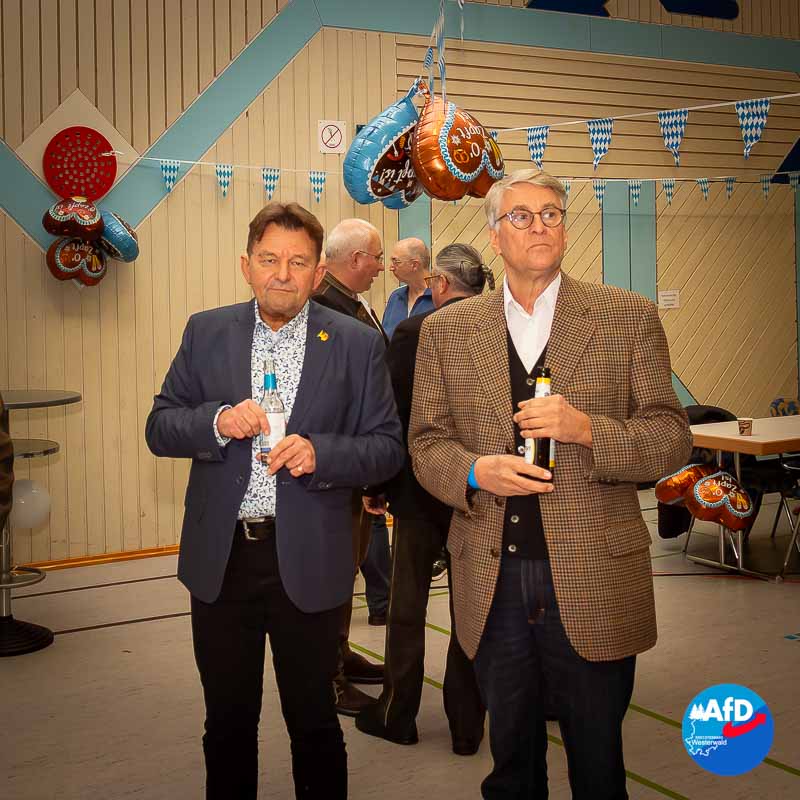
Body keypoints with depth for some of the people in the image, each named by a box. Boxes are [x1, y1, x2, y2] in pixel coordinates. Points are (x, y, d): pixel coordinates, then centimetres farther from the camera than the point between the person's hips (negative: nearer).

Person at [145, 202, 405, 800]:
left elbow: (387, 447, -2)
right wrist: (217, 421, -17)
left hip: (309, 562, -2)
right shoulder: (206, 333, 4)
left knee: (314, 722, 13)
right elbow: (160, 428, 4)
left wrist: (321, 453, -20)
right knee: (227, 721, 17)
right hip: (221, 559, 2)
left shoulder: (357, 344, -2)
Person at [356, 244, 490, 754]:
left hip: (423, 489, -3)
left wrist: (377, 485, 0)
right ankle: (467, 726, 21)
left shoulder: (413, 333, -13)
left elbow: (391, 417, -11)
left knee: (408, 606, 13)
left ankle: (397, 715, 25)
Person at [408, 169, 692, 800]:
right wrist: (475, 471, -13)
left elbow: (672, 440, -1)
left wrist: (587, 429, -17)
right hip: (494, 585, 2)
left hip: (595, 583, -1)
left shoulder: (630, 317, 1)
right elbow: (426, 441, 8)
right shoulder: (448, 329, 7)